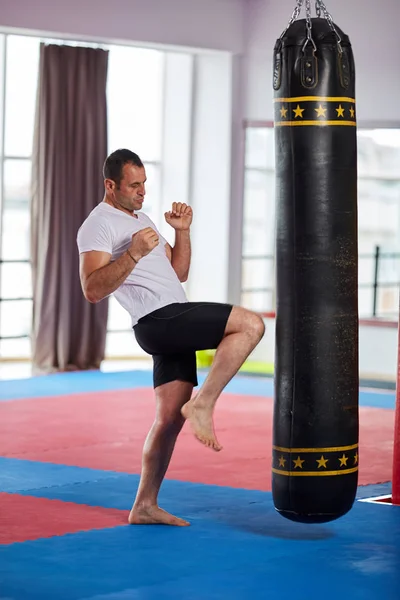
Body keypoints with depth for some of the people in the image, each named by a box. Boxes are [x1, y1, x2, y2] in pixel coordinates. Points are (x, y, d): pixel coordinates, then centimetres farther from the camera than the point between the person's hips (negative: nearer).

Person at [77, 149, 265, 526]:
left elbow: (178, 273, 24)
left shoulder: (141, 219, 24)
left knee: (171, 417, 7)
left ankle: (144, 506, 13)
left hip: (174, 325, 9)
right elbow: (92, 290, -17)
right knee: (251, 324, -20)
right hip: (158, 320, -9)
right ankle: (202, 405, -16)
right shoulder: (98, 226, -5)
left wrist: (182, 231, 10)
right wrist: (133, 254, -26)